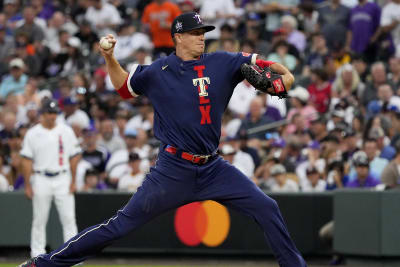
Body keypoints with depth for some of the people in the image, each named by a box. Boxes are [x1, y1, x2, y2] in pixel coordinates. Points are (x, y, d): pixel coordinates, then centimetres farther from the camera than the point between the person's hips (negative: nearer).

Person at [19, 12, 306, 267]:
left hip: (213, 168, 3)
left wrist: (283, 74, -15)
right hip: (174, 170, -3)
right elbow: (124, 85, 16)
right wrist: (109, 57, 1)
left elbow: (258, 63, 5)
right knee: (122, 223, -5)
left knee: (266, 208, -6)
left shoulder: (221, 63, 1)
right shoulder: (156, 73, -1)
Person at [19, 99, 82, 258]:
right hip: (41, 180, -1)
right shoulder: (32, 133, 2)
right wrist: (27, 185, -4)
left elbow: (74, 156, 6)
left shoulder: (66, 131, 5)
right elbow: (27, 160, 1)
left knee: (68, 217, -4)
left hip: (62, 179, 1)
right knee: (39, 219, 3)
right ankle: (37, 253, 10)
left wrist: (73, 181, 0)